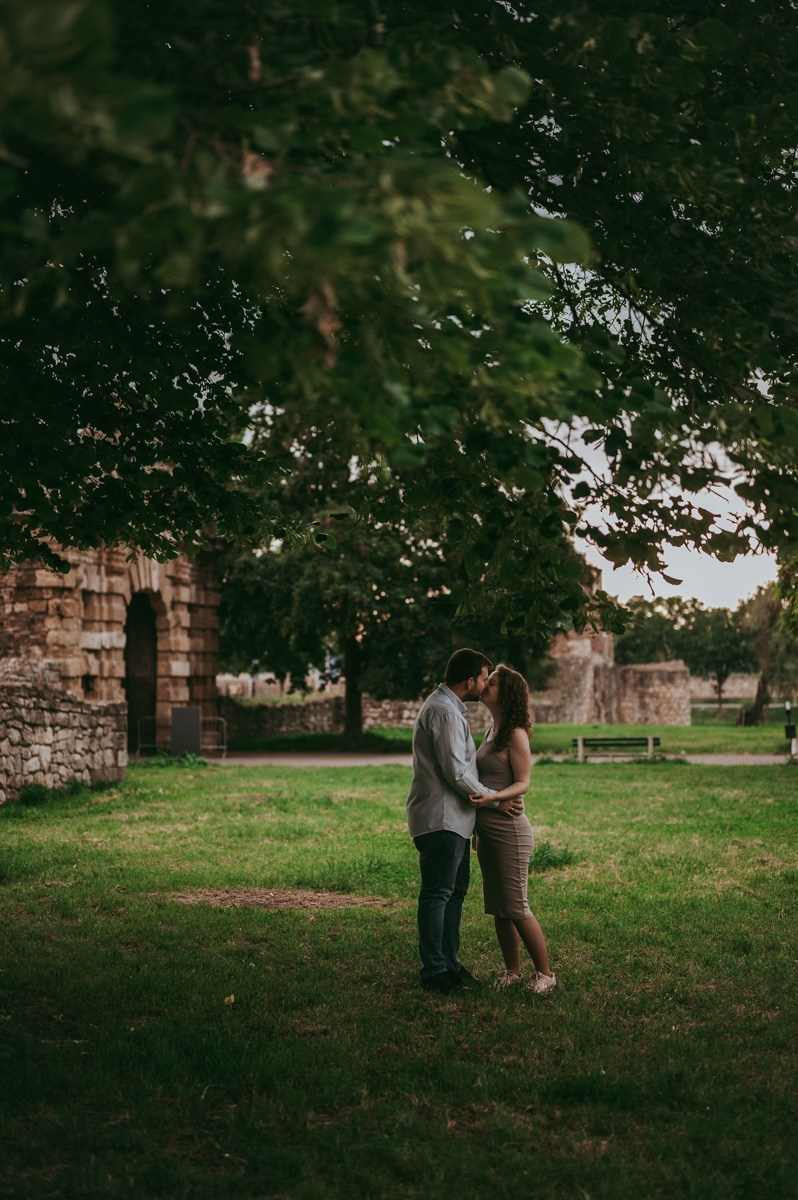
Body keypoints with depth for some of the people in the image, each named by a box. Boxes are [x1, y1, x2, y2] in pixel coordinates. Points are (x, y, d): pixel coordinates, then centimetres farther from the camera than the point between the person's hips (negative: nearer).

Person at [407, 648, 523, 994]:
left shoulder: (448, 706, 18)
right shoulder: (444, 711, -18)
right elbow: (456, 773, -20)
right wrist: (496, 800, -11)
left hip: (453, 818, 11)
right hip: (440, 819, -11)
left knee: (455, 890, 16)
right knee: (437, 894, -5)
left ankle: (450, 962, 24)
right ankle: (434, 970, 1)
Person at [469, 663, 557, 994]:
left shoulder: (515, 735, -12)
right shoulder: (492, 731, 13)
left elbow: (522, 784, -15)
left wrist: (491, 797, -30)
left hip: (508, 829, -9)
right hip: (486, 829, 9)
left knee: (515, 907, -5)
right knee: (497, 908, 11)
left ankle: (545, 973, 5)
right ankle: (512, 971, 19)